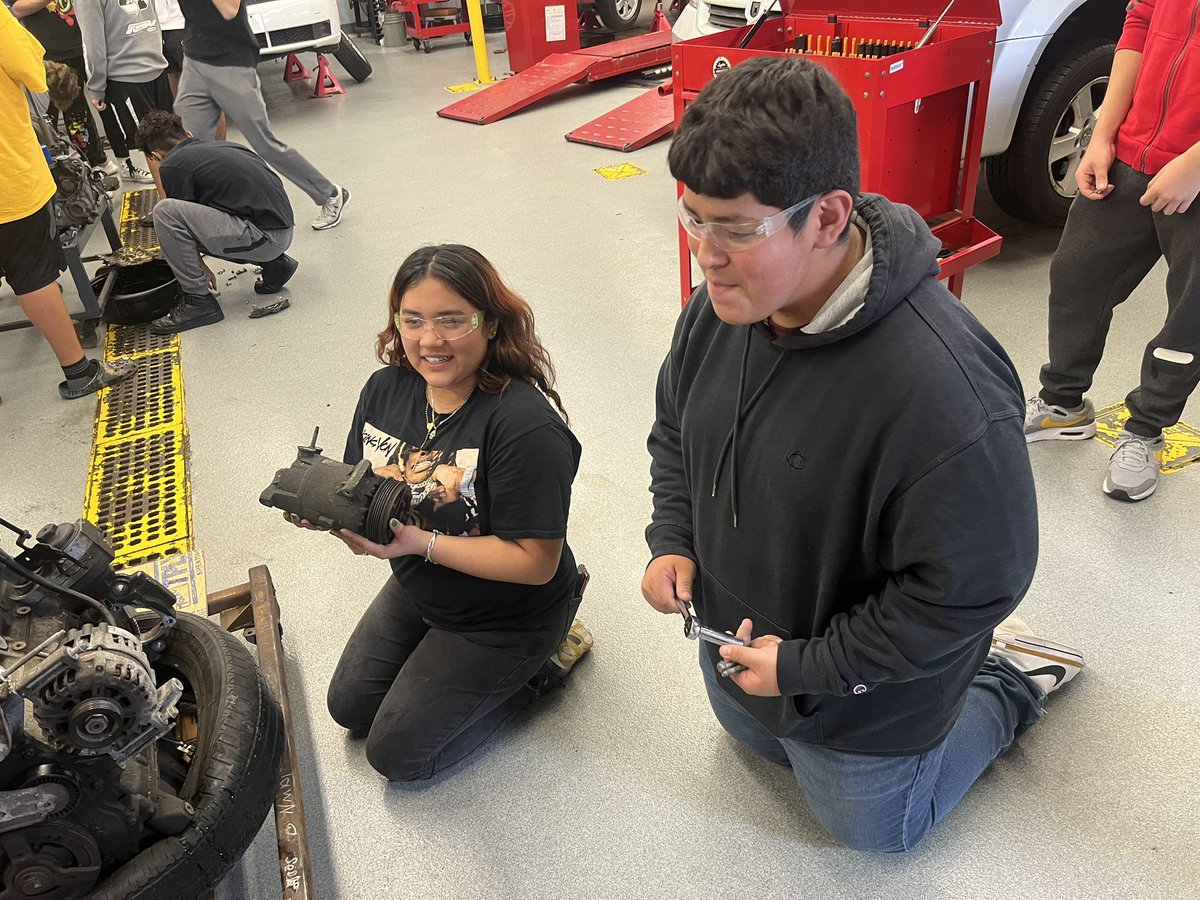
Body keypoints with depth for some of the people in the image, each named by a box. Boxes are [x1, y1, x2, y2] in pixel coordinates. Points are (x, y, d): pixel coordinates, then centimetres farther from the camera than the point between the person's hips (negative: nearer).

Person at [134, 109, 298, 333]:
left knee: (164, 212, -12)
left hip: (265, 236, -9)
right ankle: (274, 263, 15)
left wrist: (200, 267, 25)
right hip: (282, 229, 9)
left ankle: (198, 301, -2)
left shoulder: (172, 165, -3)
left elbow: (183, 226, 8)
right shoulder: (216, 146, 22)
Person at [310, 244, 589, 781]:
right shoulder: (387, 387, -12)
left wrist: (422, 543, -35)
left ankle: (532, 671, 15)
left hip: (506, 619, -7)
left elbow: (536, 562, -30)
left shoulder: (526, 427, -34)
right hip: (416, 589, 7)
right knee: (349, 708, 23)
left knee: (396, 753, 3)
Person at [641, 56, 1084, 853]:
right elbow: (676, 429, 3)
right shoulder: (722, 306, -16)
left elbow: (970, 585, -28)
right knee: (753, 736, 35)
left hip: (860, 699, -6)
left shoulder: (943, 389, -40)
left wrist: (809, 667, -23)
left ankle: (1011, 681, 37)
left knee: (873, 827, 24)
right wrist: (672, 540, -11)